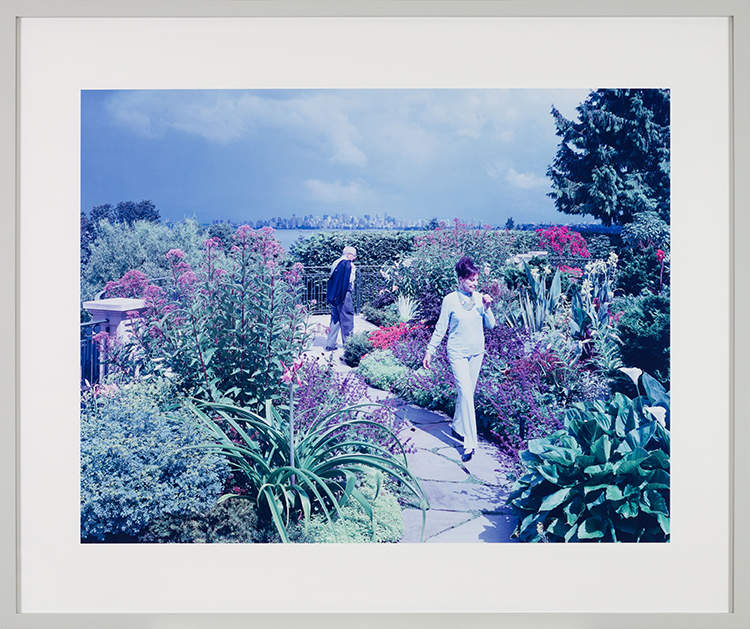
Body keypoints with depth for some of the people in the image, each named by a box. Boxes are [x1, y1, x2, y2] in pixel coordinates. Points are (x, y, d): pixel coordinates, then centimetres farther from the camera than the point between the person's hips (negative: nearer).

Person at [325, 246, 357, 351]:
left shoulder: (337, 263, 16)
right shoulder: (347, 264, -10)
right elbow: (345, 281, -18)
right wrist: (342, 297, -19)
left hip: (334, 296, 9)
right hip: (343, 295, -9)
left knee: (335, 320, 12)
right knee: (347, 318, 0)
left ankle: (330, 344, 11)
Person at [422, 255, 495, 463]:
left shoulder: (480, 298, 1)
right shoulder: (450, 300, -9)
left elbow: (490, 325, 5)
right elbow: (440, 328, -2)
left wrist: (487, 308, -11)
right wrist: (430, 351, -1)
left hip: (477, 352, 5)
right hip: (458, 353, -4)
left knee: (467, 392, 13)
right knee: (465, 393, -12)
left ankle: (457, 428, 33)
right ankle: (470, 443, -11)